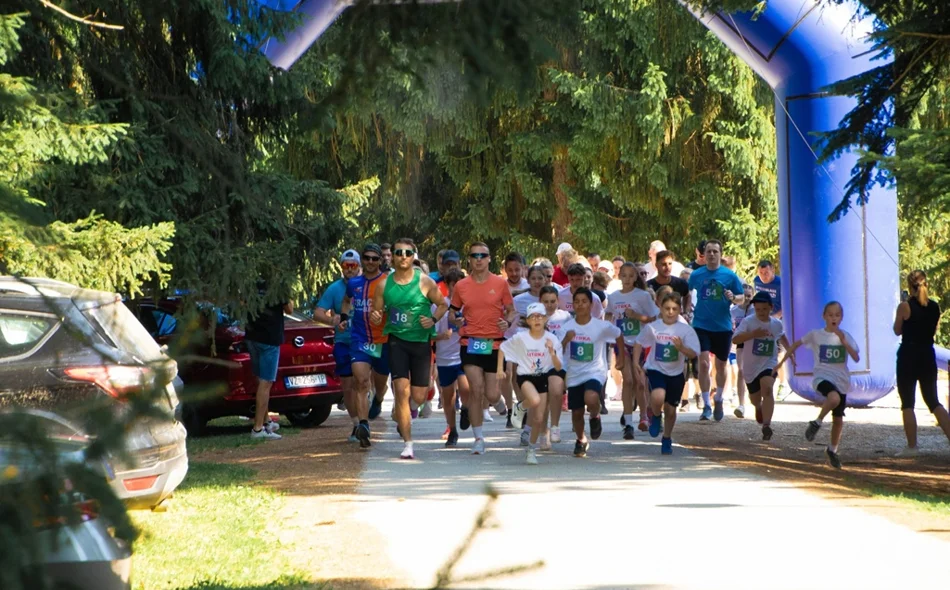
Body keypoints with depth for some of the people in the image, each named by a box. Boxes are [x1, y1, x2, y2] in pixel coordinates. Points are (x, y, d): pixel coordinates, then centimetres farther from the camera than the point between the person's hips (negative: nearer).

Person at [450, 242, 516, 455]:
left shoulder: (500, 283, 1)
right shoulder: (461, 286, 4)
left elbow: (511, 310, 9)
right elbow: (453, 312, 15)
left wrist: (508, 322, -12)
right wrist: (456, 320, -8)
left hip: (494, 344, 0)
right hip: (470, 342, 0)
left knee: (492, 396, 0)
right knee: (477, 389, -12)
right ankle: (478, 438, -2)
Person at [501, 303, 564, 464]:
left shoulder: (552, 339, -8)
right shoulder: (520, 338, -10)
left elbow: (558, 368, -11)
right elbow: (502, 348, 4)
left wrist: (552, 352, -28)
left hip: (543, 377, 2)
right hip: (526, 377, -2)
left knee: (538, 419, 0)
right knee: (535, 400, -35)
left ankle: (531, 450, 22)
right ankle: (520, 408, 1)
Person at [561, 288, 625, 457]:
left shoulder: (602, 326, -10)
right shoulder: (568, 327, -4)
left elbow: (619, 335, 9)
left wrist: (621, 357, 14)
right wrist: (566, 339, -25)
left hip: (595, 372, -3)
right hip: (574, 374, 3)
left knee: (591, 399, -33)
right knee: (576, 413, 10)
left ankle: (595, 417, 2)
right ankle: (581, 441, 38)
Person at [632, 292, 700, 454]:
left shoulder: (686, 330, -10)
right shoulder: (652, 327, -8)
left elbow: (693, 354, -15)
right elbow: (639, 343, 8)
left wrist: (681, 347, -34)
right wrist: (636, 363, -1)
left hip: (676, 374, 1)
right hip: (655, 370, -1)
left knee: (670, 409, 10)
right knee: (658, 397, -30)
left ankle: (667, 440, 34)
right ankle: (656, 416, 5)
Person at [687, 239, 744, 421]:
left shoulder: (729, 275, -2)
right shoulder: (696, 275, 1)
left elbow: (741, 299, 2)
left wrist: (733, 297, -19)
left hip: (723, 327, 1)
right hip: (701, 325, -1)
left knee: (721, 365, 12)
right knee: (704, 363, -13)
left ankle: (718, 400, 34)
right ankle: (706, 405, -7)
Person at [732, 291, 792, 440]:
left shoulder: (776, 323, -1)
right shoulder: (748, 321, -13)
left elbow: (782, 337, 23)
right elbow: (735, 339, -25)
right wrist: (753, 334, -36)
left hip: (769, 364, 0)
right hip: (751, 366, 0)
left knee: (767, 389, -29)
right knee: (755, 399, 16)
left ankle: (766, 425, -35)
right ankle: (759, 407, 56)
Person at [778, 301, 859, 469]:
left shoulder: (846, 337, 2)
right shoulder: (816, 335, -1)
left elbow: (856, 358, -9)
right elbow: (797, 344, 12)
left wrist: (844, 342, -19)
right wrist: (783, 361, 7)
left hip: (841, 381, 3)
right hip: (822, 376, -3)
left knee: (838, 419, 8)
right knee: (834, 398, -37)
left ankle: (832, 450, 29)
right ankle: (817, 423, -13)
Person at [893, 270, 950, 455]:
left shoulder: (905, 306, -10)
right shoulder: (935, 307, 3)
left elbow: (898, 330, 2)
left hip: (908, 356, -4)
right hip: (928, 356, 4)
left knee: (907, 403, 4)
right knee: (933, 401, 13)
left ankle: (911, 446, 2)